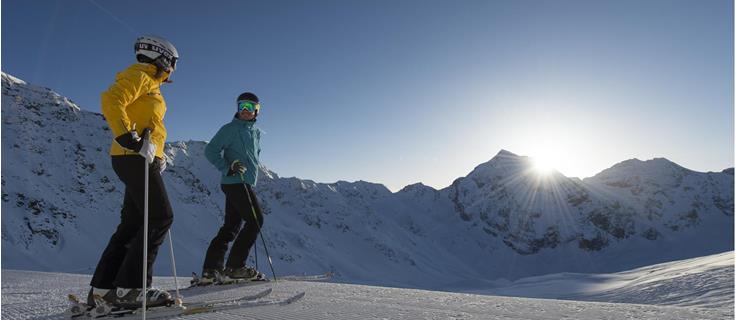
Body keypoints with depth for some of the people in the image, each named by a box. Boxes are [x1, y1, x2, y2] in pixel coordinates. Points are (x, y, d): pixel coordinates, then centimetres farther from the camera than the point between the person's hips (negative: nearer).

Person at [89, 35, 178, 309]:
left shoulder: (151, 85, 27)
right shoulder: (138, 76, -1)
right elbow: (111, 101, -19)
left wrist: (157, 157, 16)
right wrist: (132, 140, -26)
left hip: (140, 158, 10)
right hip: (133, 158, -10)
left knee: (133, 224, 8)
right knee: (161, 218, -14)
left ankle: (102, 288, 13)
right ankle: (129, 289, -12)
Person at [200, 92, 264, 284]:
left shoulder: (256, 132, 19)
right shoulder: (230, 129, -4)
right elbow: (210, 150, -8)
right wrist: (227, 168, -19)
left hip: (246, 184, 8)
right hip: (235, 182, -8)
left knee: (231, 226, 7)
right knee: (256, 220, -12)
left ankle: (210, 270, 11)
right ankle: (234, 267, -6)